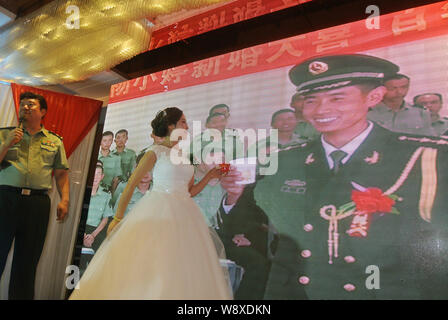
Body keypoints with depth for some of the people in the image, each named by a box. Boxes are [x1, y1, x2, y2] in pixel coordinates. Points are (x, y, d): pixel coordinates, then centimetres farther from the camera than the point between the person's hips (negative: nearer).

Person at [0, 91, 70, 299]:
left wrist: (64, 199, -4)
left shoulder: (55, 141, 14)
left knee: (28, 260, 6)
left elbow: (61, 173, 8)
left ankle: (21, 296, 17)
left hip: (38, 203, 0)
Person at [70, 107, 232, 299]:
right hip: (158, 212, -5)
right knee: (148, 267, -3)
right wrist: (118, 217, -7)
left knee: (182, 273, 5)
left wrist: (210, 176, 5)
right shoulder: (156, 152, -2)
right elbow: (131, 184, -4)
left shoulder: (186, 156, 14)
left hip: (184, 216, 5)